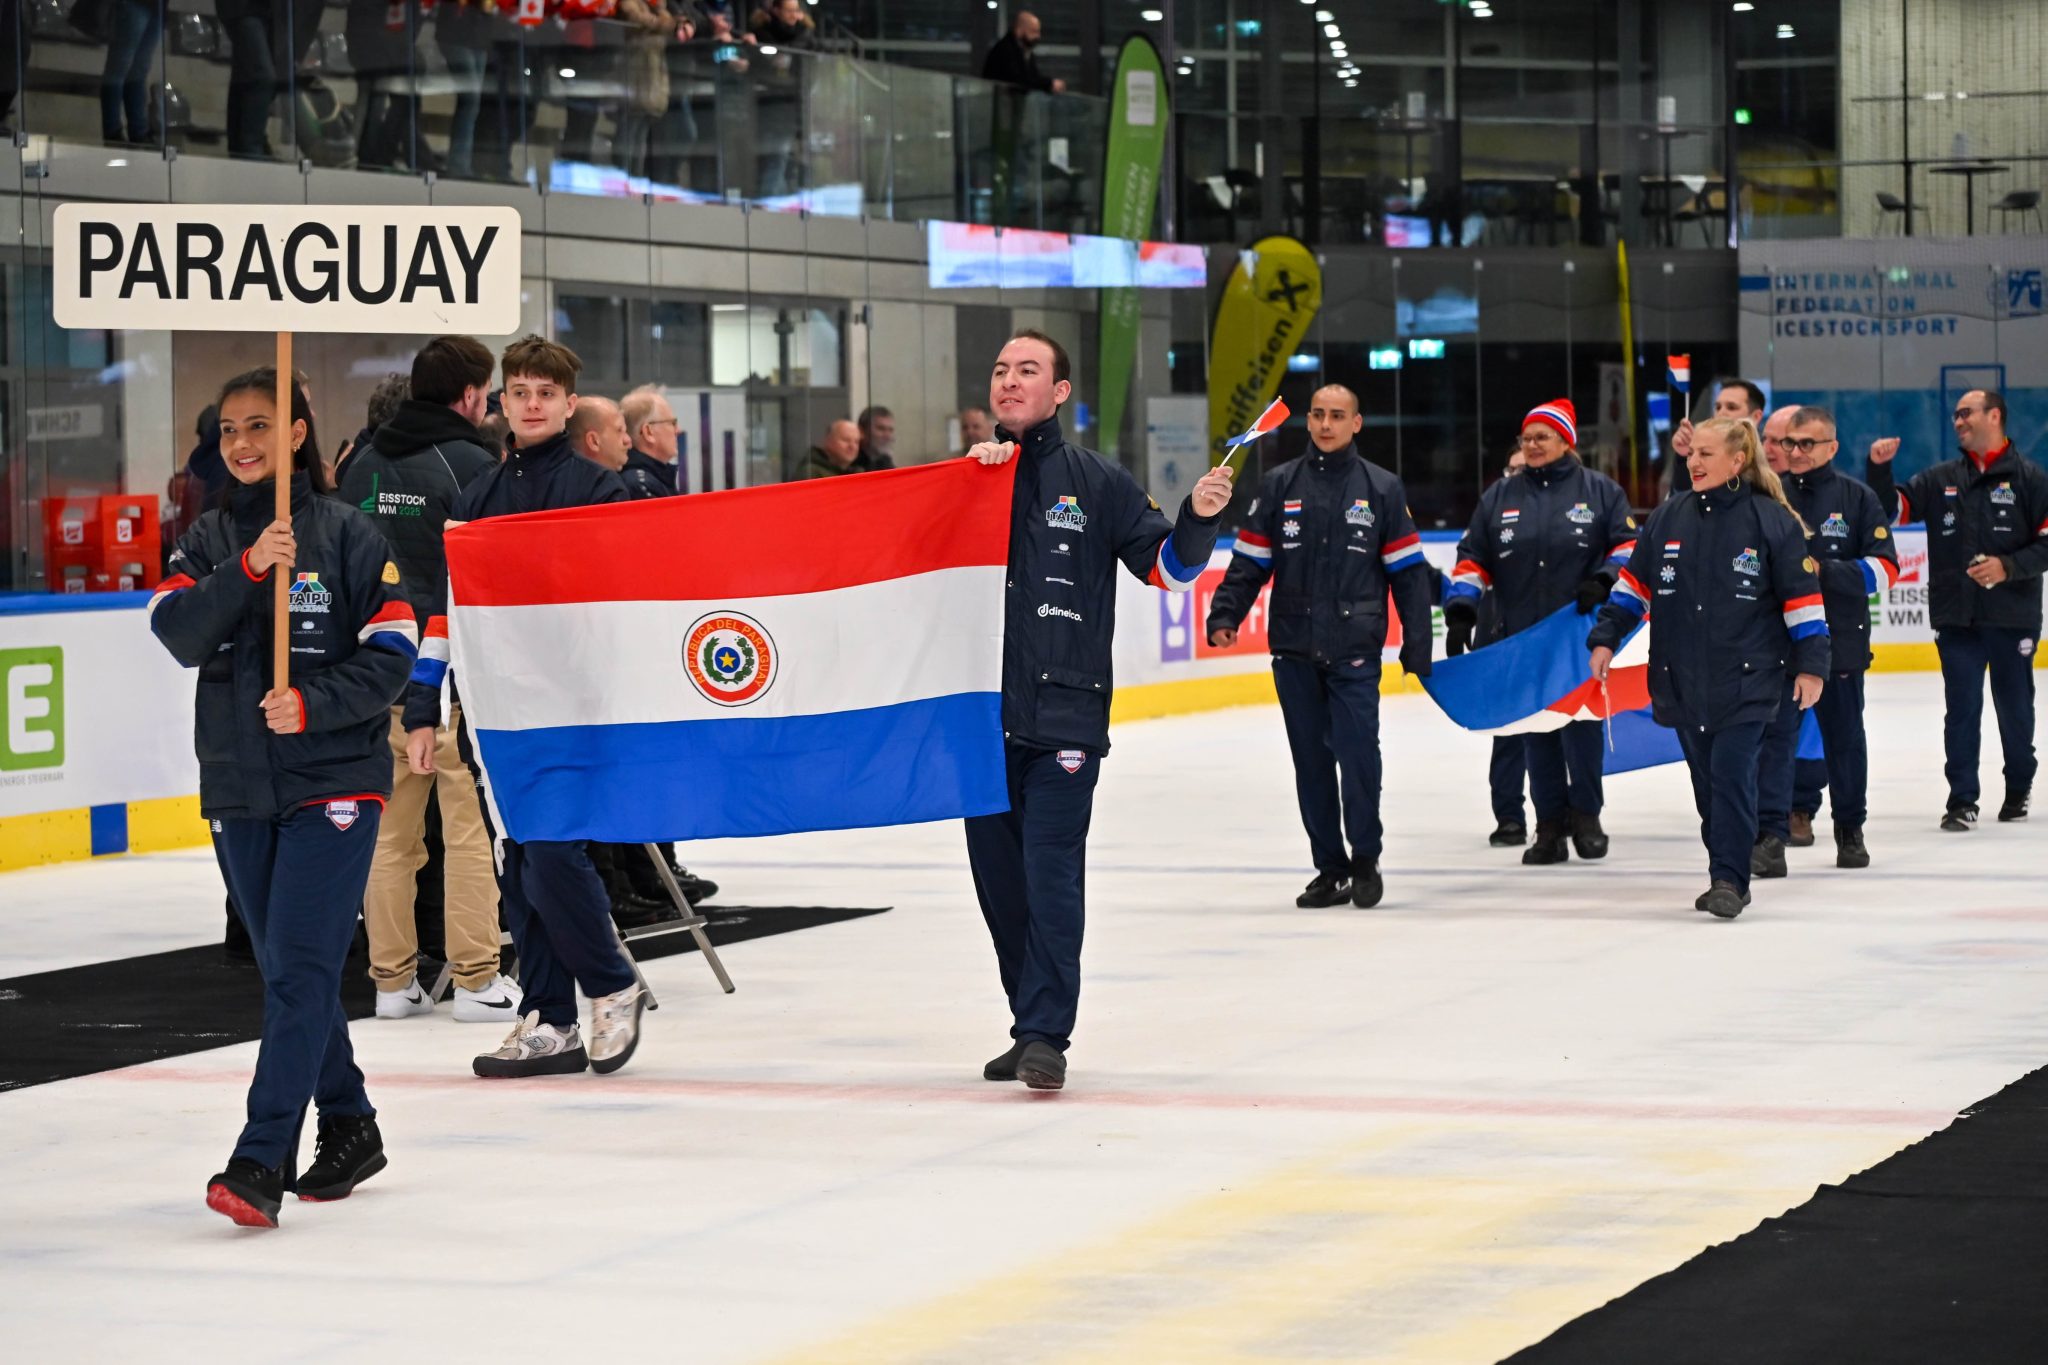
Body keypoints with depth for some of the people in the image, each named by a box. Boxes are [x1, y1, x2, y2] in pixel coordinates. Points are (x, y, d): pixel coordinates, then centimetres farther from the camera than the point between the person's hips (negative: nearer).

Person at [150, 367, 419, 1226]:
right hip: (238, 785, 5)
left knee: (300, 967, -13)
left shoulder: (346, 532, -2)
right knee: (284, 968, 11)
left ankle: (261, 1160, -19)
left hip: (334, 779, -5)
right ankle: (348, 1126, 25)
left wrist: (313, 703, -19)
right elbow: (180, 634, -7)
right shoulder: (209, 540, 9)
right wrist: (247, 571, -21)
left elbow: (393, 652, -6)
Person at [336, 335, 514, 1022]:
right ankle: (475, 978, -1)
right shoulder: (471, 463, -8)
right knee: (469, 823, -1)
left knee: (389, 828, 10)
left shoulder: (362, 463, 11)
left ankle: (391, 978, 13)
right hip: (451, 672, -6)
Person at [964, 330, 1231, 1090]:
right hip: (983, 713, 4)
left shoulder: (1096, 483, 4)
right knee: (998, 877, 7)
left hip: (1065, 716, -4)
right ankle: (1029, 1025, 18)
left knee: (1051, 876, -10)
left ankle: (1046, 1037, -10)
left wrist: (1198, 519, -16)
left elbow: (1167, 567, 3)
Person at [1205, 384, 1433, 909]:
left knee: (1357, 755, -10)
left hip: (1354, 651, -2)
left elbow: (1408, 571, 5)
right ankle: (1330, 867, 13)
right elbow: (1249, 560, 8)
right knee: (1311, 761, 5)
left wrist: (1418, 643, 0)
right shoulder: (1279, 486, 9)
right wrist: (1224, 615, -6)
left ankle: (1365, 862, 4)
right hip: (1294, 650, 2)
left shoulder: (1382, 489, 5)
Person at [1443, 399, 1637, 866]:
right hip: (1520, 635, 3)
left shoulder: (1599, 491, 5)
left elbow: (1628, 545, 5)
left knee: (1581, 723, -4)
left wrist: (1604, 581, -12)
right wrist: (1460, 613, 2)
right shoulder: (1499, 497, 13)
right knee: (1536, 733, 3)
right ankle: (1550, 826, 9)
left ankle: (1585, 814, 13)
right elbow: (1473, 559, 13)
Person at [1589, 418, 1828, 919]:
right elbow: (1634, 582, 16)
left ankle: (1728, 880, -10)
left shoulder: (1772, 520, -4)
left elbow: (1803, 596, -3)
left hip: (1748, 679, -5)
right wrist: (1605, 638, 9)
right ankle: (1728, 876, 16)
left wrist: (1810, 664, -5)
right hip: (1683, 682, 5)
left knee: (1731, 774, -12)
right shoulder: (1668, 519, 8)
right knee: (1706, 782, 7)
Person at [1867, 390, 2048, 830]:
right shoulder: (1940, 480, 9)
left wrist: (2008, 566, -18)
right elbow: (1892, 510, 5)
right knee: (1962, 708, -1)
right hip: (1956, 618, 2)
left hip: (2012, 616, -2)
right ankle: (1962, 800, 1)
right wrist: (1879, 469, -9)